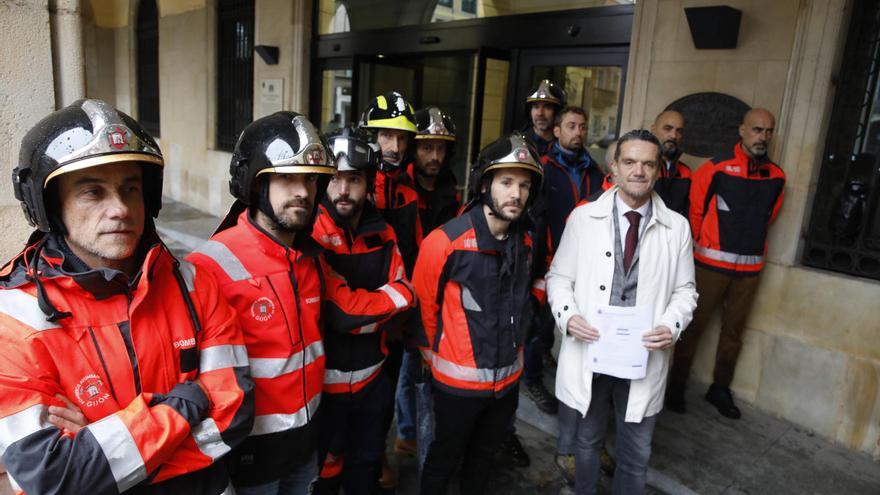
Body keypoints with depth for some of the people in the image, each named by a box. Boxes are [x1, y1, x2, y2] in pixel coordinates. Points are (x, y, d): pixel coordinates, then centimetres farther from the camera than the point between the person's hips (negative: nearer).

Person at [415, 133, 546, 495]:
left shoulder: (525, 240, -2)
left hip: (508, 376, 6)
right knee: (444, 459, 17)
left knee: (483, 456, 26)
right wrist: (441, 351, 4)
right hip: (458, 378, -5)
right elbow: (425, 305, -9)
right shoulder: (446, 242, -23)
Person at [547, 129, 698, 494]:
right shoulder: (583, 217, -4)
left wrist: (672, 326, -14)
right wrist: (567, 315, -17)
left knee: (636, 454, 15)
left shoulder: (677, 227, -1)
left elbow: (684, 290, 5)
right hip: (590, 353, 0)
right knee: (588, 441, 22)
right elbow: (559, 277, 2)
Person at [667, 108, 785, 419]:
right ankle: (677, 385, 16)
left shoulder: (776, 177, 4)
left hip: (751, 266, 4)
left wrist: (749, 245, 16)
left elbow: (768, 217, 17)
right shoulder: (717, 168, -8)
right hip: (712, 262, -4)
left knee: (734, 329, 12)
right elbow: (695, 211, -1)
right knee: (694, 325, 3)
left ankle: (720, 389, 27)